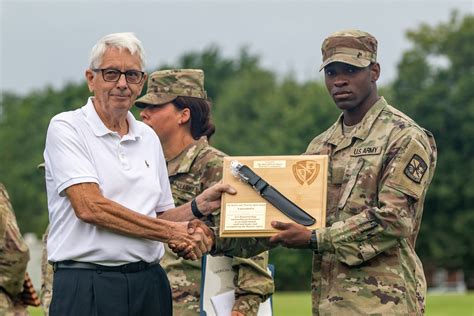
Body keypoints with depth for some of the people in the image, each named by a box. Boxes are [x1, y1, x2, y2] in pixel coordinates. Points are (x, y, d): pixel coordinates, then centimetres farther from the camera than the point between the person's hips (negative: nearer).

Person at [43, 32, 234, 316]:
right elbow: (89, 207, -15)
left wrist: (199, 206, 0)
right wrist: (172, 232, -12)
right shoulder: (66, 128, -4)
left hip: (149, 283, 5)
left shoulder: (148, 138, 15)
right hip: (87, 285, -5)